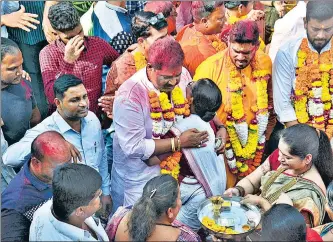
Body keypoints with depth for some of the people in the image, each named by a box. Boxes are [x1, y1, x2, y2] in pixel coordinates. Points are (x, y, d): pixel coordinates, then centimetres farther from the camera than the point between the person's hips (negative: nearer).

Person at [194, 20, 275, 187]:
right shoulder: (210, 67, -18)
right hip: (223, 144, -4)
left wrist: (267, 132, 10)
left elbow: (269, 98, 9)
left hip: (254, 146, 4)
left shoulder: (265, 62, -5)